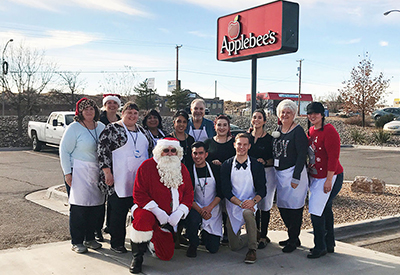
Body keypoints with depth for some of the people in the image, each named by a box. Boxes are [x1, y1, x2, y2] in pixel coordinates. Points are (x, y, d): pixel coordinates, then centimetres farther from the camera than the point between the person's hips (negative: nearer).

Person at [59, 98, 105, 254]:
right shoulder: (74, 128, -5)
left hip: (98, 172, 5)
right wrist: (67, 172, -9)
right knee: (79, 207, -4)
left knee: (96, 205, 7)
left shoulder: (101, 127, 11)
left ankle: (90, 238, 22)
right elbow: (64, 150, -5)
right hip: (79, 172, -5)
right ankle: (77, 242, 8)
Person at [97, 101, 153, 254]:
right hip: (119, 181, -5)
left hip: (140, 181, 6)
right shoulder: (112, 129, -3)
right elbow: (102, 150, -9)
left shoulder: (142, 131, 16)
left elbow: (151, 150, 23)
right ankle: (117, 243, 15)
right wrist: (107, 172, -15)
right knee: (119, 211, 1)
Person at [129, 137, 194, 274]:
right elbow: (138, 194, -13)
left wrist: (179, 212, -11)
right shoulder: (147, 166, -9)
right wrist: (157, 211, -23)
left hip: (171, 218, 4)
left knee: (167, 255, 0)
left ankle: (154, 238, 35)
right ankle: (137, 257, -16)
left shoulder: (182, 169, 6)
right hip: (149, 210, -4)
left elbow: (188, 193, 6)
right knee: (143, 219, -41)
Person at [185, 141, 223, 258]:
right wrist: (200, 210, -23)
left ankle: (205, 234, 32)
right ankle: (193, 245, -9)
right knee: (193, 217, -38)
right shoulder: (189, 172, -3)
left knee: (213, 248, -4)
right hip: (196, 208, 0)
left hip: (213, 210, 1)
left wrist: (209, 208, -18)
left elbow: (220, 193, -4)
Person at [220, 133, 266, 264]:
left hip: (250, 204, -2)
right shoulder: (226, 165, -1)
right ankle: (252, 236, 36)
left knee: (247, 213, -40)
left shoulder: (256, 166, -2)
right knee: (234, 246, 2)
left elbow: (262, 190, -4)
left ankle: (252, 249, -20)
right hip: (232, 206, 2)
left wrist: (253, 201, -25)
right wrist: (241, 203, -21)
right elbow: (226, 191, -7)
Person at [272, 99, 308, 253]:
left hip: (293, 172, -7)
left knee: (294, 207, -2)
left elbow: (302, 155, -14)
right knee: (282, 206, 12)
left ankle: (293, 241, 11)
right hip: (279, 173, 8)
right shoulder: (278, 130, 11)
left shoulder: (298, 131, -10)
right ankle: (293, 238, 26)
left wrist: (296, 177, -18)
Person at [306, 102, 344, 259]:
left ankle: (320, 247, 3)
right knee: (325, 210, 15)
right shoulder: (310, 131, 12)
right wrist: (308, 172, 14)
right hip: (314, 176, 8)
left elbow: (333, 157, -19)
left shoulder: (329, 131, -15)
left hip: (329, 177, -8)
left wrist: (329, 179, -20)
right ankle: (329, 245, 26)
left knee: (316, 210, -9)